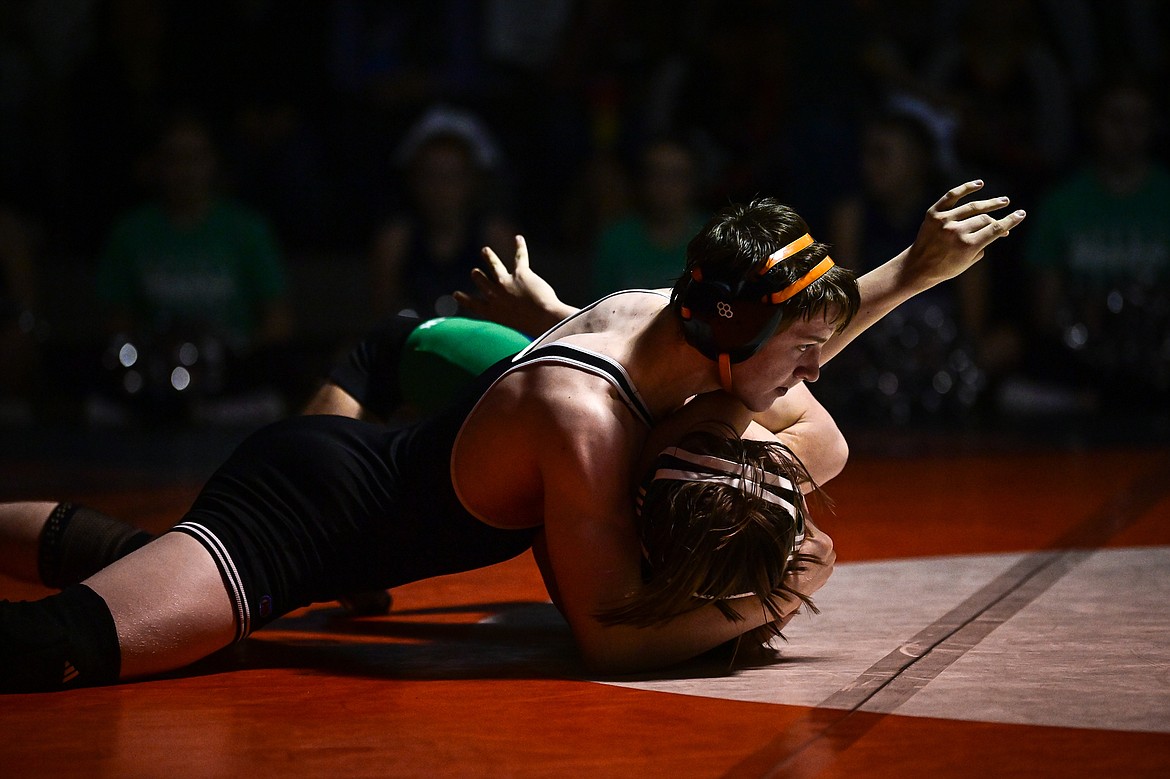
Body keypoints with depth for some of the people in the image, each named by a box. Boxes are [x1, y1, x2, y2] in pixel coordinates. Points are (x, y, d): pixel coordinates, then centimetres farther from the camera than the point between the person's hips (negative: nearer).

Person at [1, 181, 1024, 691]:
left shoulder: (654, 313, -6)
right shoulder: (584, 419, -31)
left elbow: (778, 367, 17)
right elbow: (608, 638, -25)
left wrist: (916, 272, 11)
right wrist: (758, 604, -19)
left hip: (362, 460, 10)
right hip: (309, 507, -10)